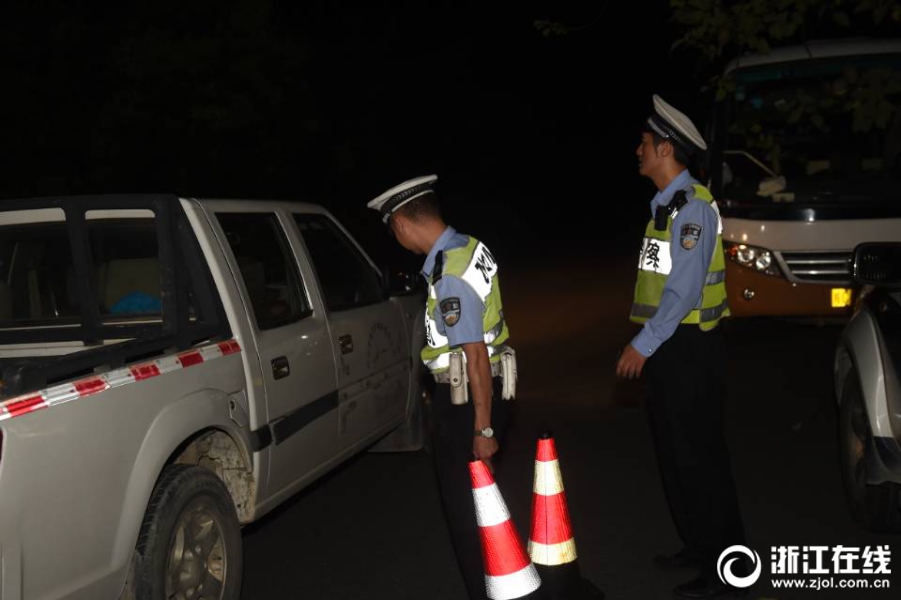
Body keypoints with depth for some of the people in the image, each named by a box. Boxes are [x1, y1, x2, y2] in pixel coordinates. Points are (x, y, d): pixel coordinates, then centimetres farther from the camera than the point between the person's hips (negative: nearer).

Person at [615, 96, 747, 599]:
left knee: (700, 458, -4)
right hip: (668, 348, 10)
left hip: (689, 349, -10)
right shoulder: (666, 205, 14)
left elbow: (685, 288, -22)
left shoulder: (692, 206, -16)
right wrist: (648, 344, 16)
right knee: (674, 453, 16)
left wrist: (644, 345, -20)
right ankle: (698, 546, 29)